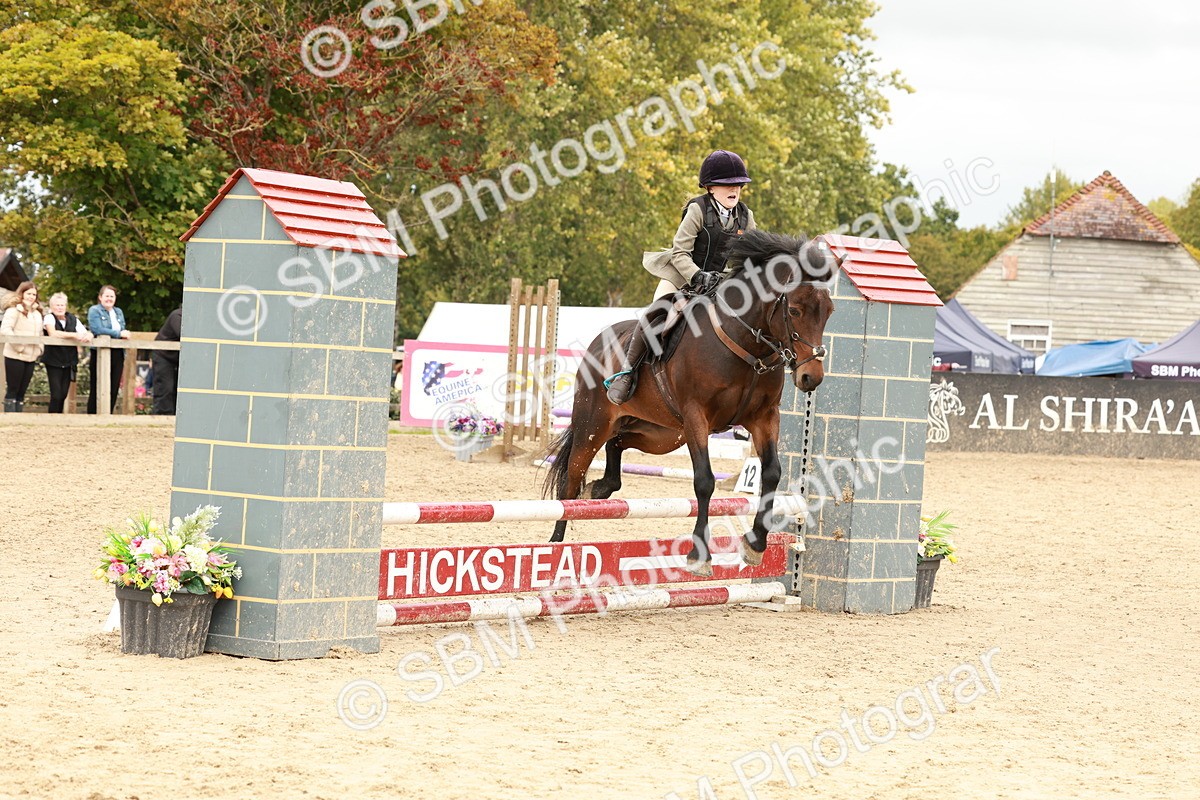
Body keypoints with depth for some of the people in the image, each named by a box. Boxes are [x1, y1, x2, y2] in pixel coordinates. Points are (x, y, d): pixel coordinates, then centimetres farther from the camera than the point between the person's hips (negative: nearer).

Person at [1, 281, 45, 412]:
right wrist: (19, 346, -21)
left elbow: (39, 334, 23)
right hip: (15, 357, -7)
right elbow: (5, 329, -20)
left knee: (22, 392, 7)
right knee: (13, 390, -4)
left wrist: (39, 349, 7)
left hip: (30, 358, 7)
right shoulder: (14, 310, -7)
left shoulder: (37, 313, 17)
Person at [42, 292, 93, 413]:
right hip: (53, 361, -4)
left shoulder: (72, 319, 7)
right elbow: (52, 333, -23)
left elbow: (87, 333, 3)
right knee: (56, 395, -10)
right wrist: (74, 335, -28)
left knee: (64, 394, 5)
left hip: (68, 362, 4)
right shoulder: (49, 318, -5)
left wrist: (87, 336, -22)